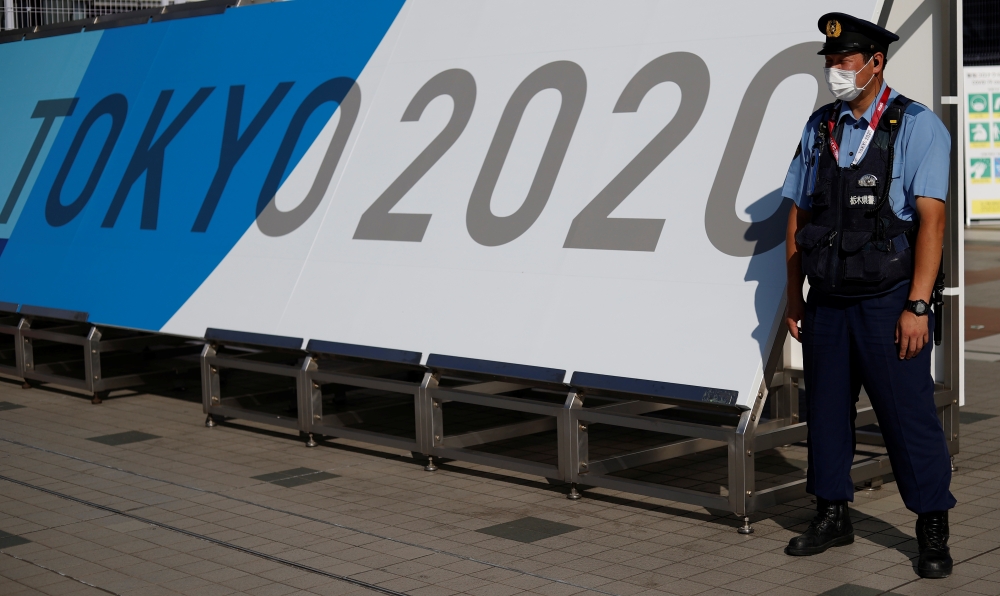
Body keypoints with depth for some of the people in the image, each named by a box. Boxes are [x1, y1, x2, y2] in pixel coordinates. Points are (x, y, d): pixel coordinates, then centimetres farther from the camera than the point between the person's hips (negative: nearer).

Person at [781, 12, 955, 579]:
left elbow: (931, 218, -12)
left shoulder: (917, 126, -5)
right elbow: (799, 215, 13)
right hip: (827, 303, 5)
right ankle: (833, 516, 26)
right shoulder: (820, 127, 10)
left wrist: (917, 306, -17)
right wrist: (795, 298, 10)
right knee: (827, 410, 12)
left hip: (888, 303, -5)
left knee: (909, 415, -1)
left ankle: (933, 531, 12)